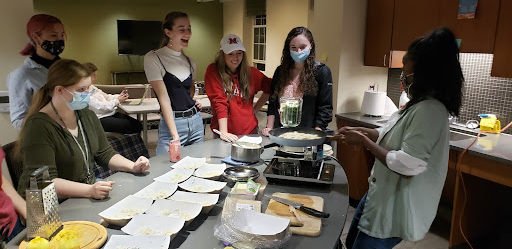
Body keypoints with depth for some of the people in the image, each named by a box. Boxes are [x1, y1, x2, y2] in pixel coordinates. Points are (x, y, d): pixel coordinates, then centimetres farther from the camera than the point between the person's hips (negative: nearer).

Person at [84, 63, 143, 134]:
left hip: (111, 113, 9)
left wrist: (119, 96, 4)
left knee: (137, 124, -9)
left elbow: (106, 96, 23)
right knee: (129, 125, -24)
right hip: (100, 120, -9)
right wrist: (117, 101, -12)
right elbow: (100, 107, -18)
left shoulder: (92, 87, 17)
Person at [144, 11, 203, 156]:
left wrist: (195, 102, 9)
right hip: (172, 123, -5)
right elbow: (164, 98, -14)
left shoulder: (189, 62, 11)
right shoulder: (153, 58, -7)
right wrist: (175, 135, -18)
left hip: (196, 121, 6)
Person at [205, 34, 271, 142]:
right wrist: (223, 132, -20)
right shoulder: (213, 71, -8)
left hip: (250, 130, 3)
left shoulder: (250, 72, 3)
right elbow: (219, 102, -16)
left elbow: (269, 87, 17)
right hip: (227, 134, -3)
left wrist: (255, 108, 9)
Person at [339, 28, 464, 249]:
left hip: (395, 208, -10)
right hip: (382, 195, 10)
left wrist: (364, 141, -19)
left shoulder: (429, 111, -27)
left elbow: (406, 167, -30)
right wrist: (361, 131, 6)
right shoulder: (420, 104, 5)